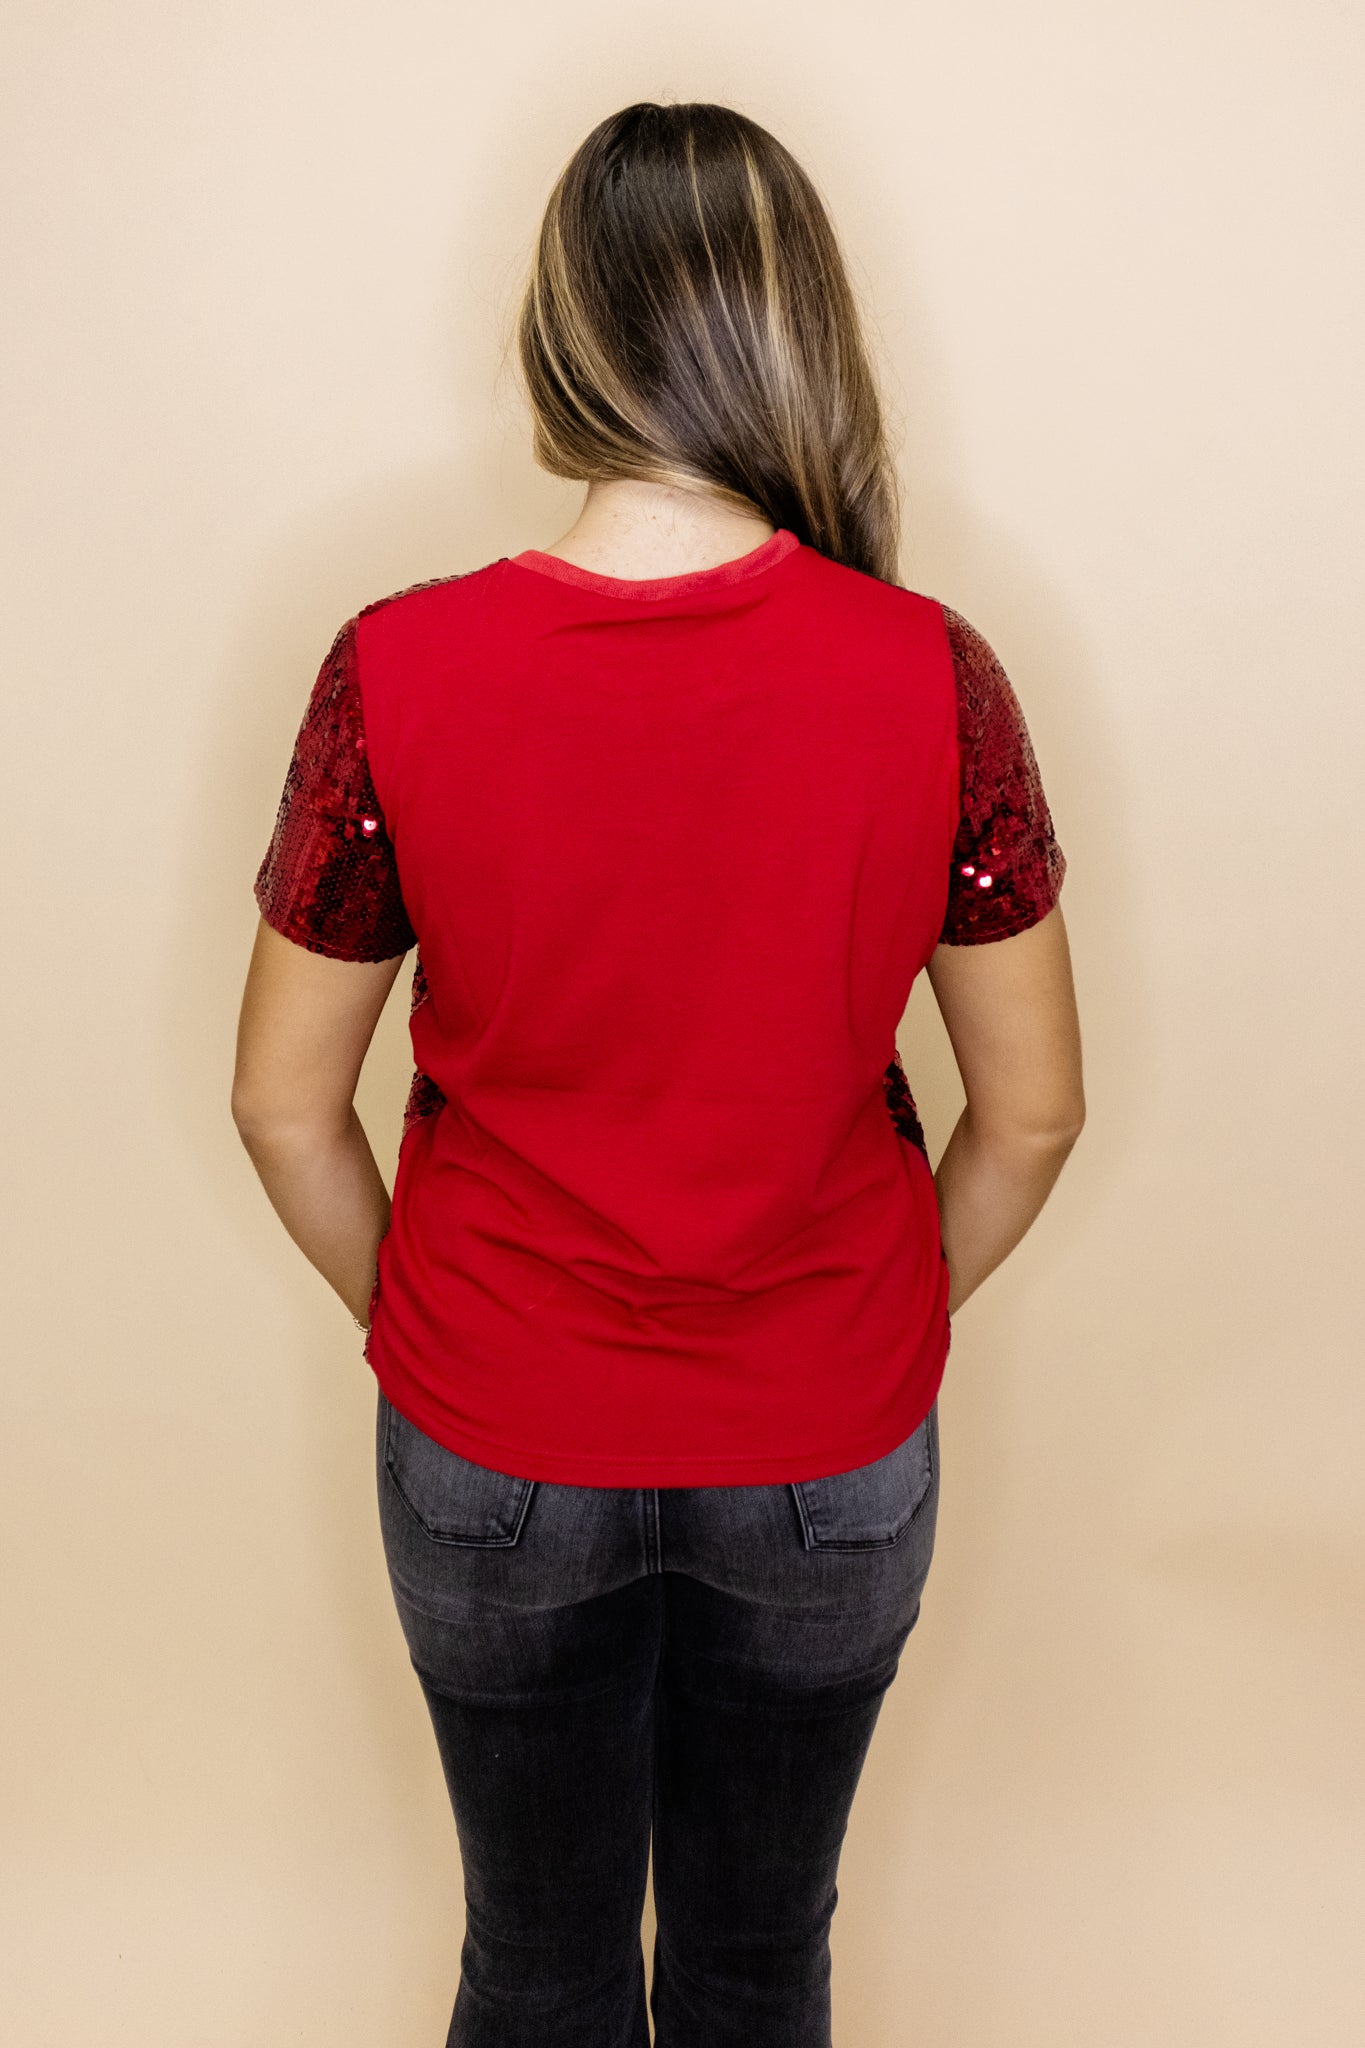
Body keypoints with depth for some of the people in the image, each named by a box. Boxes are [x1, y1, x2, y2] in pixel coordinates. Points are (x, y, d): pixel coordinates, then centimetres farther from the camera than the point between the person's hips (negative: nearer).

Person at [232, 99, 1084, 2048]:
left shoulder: (395, 671, -18)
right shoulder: (934, 675, -16)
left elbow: (286, 1107, -9)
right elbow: (1033, 1111, -8)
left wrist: (418, 1325, 9)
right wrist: (886, 1323, 9)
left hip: (495, 1449, 0)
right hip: (831, 1451, 1)